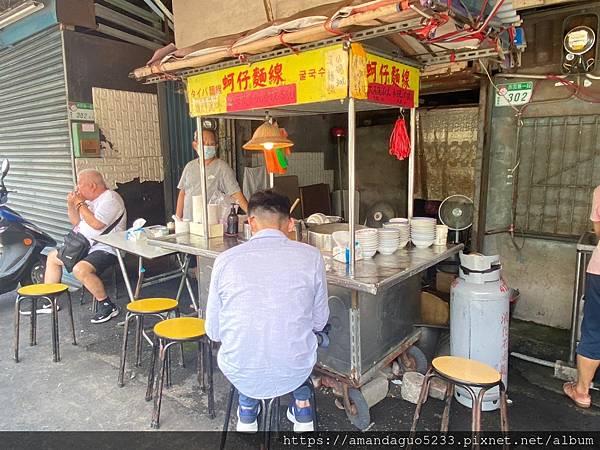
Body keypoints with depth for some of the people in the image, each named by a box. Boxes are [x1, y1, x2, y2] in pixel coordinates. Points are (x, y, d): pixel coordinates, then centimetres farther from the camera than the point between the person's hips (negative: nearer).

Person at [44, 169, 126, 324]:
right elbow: (76, 222, 22)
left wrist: (80, 204, -14)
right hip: (85, 246, 11)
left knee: (80, 269, -34)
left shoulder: (110, 198, -15)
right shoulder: (91, 200, 15)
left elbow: (96, 224, -26)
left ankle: (108, 306, -20)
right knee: (52, 257, 19)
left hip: (106, 249, -11)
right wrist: (71, 205, 5)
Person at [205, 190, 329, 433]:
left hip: (240, 374, 0)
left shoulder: (225, 259, -11)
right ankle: (302, 407, 36)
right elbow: (319, 322, 0)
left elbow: (213, 331, -1)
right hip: (295, 372, 0)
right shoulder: (311, 256, -11)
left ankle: (247, 413, 39)